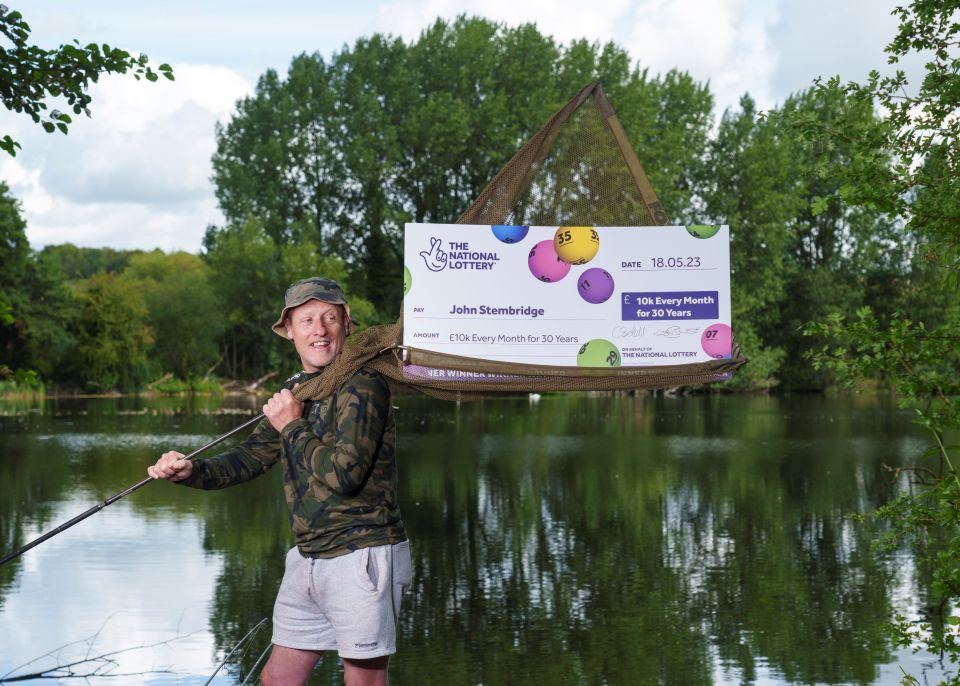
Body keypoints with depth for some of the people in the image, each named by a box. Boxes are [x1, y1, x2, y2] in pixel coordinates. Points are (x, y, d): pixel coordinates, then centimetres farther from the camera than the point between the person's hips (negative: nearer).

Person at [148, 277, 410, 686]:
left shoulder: (363, 387, -14)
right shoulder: (295, 391, 13)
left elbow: (344, 473, -23)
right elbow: (250, 458, 12)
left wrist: (292, 426, -12)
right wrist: (192, 471, -4)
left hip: (362, 557, -8)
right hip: (308, 559, 8)